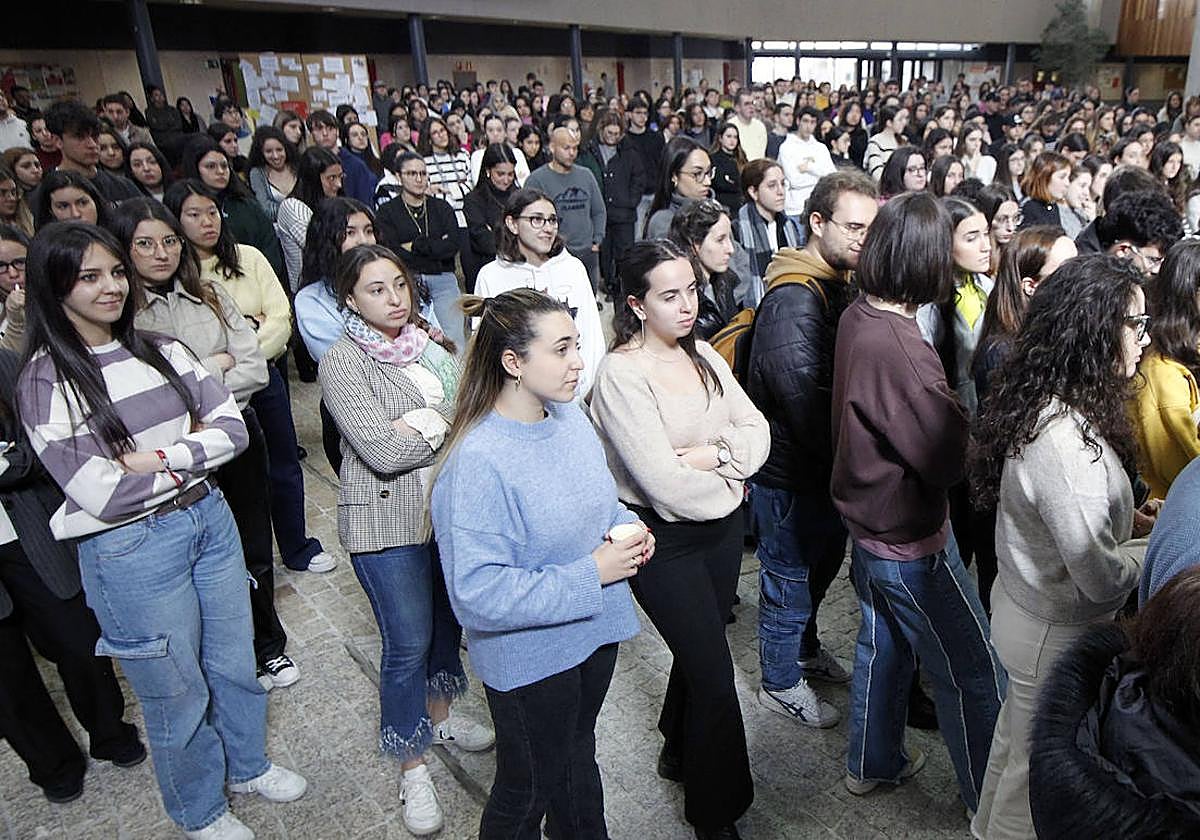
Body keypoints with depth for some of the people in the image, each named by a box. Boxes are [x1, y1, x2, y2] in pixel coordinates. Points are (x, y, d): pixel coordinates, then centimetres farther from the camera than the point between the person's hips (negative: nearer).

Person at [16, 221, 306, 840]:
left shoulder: (158, 350, 2)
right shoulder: (45, 382, -14)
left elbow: (233, 427, -4)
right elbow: (104, 497, -20)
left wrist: (159, 457, -18)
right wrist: (193, 453, -11)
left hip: (209, 519, 5)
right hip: (132, 550, -5)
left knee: (235, 662, 21)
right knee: (177, 693, 14)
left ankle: (248, 765, 48)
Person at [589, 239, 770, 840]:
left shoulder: (704, 356, 3)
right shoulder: (621, 374, -20)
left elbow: (756, 428, 1)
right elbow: (665, 483, -25)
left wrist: (715, 455, -18)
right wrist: (728, 484, -10)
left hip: (722, 526, 7)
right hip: (664, 541, -7)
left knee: (699, 650, 23)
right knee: (715, 676, 1)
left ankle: (677, 752, 49)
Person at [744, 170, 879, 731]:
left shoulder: (840, 284, 7)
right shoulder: (793, 298, -26)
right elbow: (803, 396, -29)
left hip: (824, 464, 10)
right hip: (791, 472, -9)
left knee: (823, 560, 25)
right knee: (791, 576, 8)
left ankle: (805, 648, 49)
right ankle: (781, 682, 29)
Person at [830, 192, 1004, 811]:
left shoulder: (855, 317, -4)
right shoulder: (900, 349, -31)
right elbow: (951, 461, -23)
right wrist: (974, 424, -6)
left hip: (867, 522, 9)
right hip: (910, 539, -9)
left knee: (883, 645, 25)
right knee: (972, 674, 10)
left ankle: (873, 763, 45)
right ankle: (992, 803, 30)